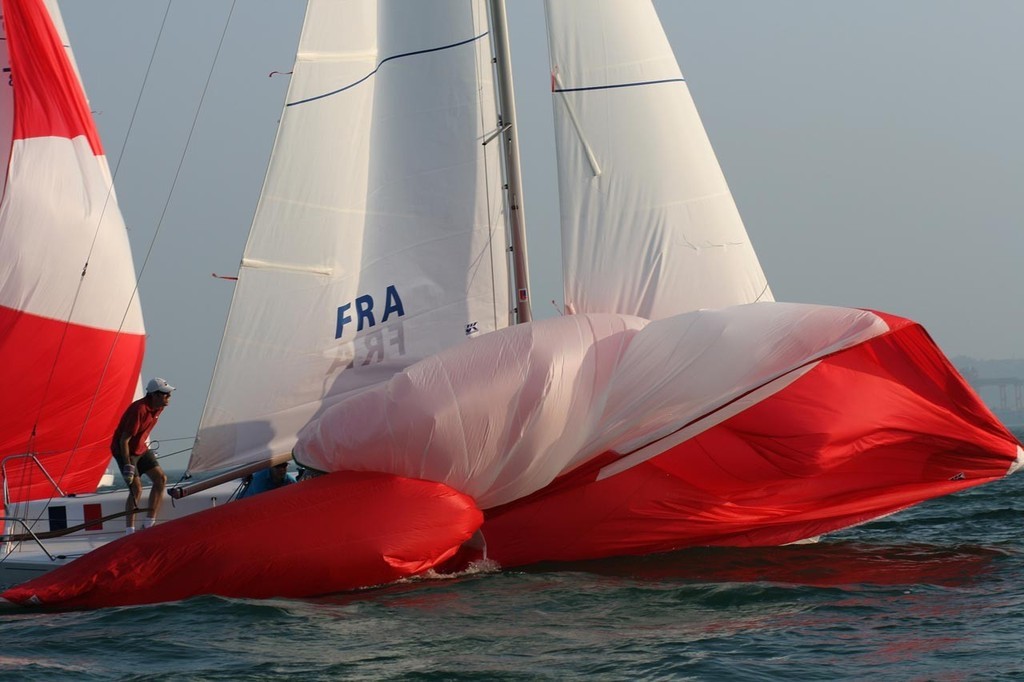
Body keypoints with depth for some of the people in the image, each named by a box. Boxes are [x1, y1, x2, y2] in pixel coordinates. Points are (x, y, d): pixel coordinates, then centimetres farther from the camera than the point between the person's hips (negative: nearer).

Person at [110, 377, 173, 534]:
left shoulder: (158, 407, -2)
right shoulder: (139, 410, -29)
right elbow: (124, 440, -27)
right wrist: (127, 466, -28)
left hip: (142, 448, 9)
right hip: (125, 450, -8)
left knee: (161, 479, -3)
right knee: (136, 488, -16)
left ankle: (149, 524, 1)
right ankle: (129, 530, -8)